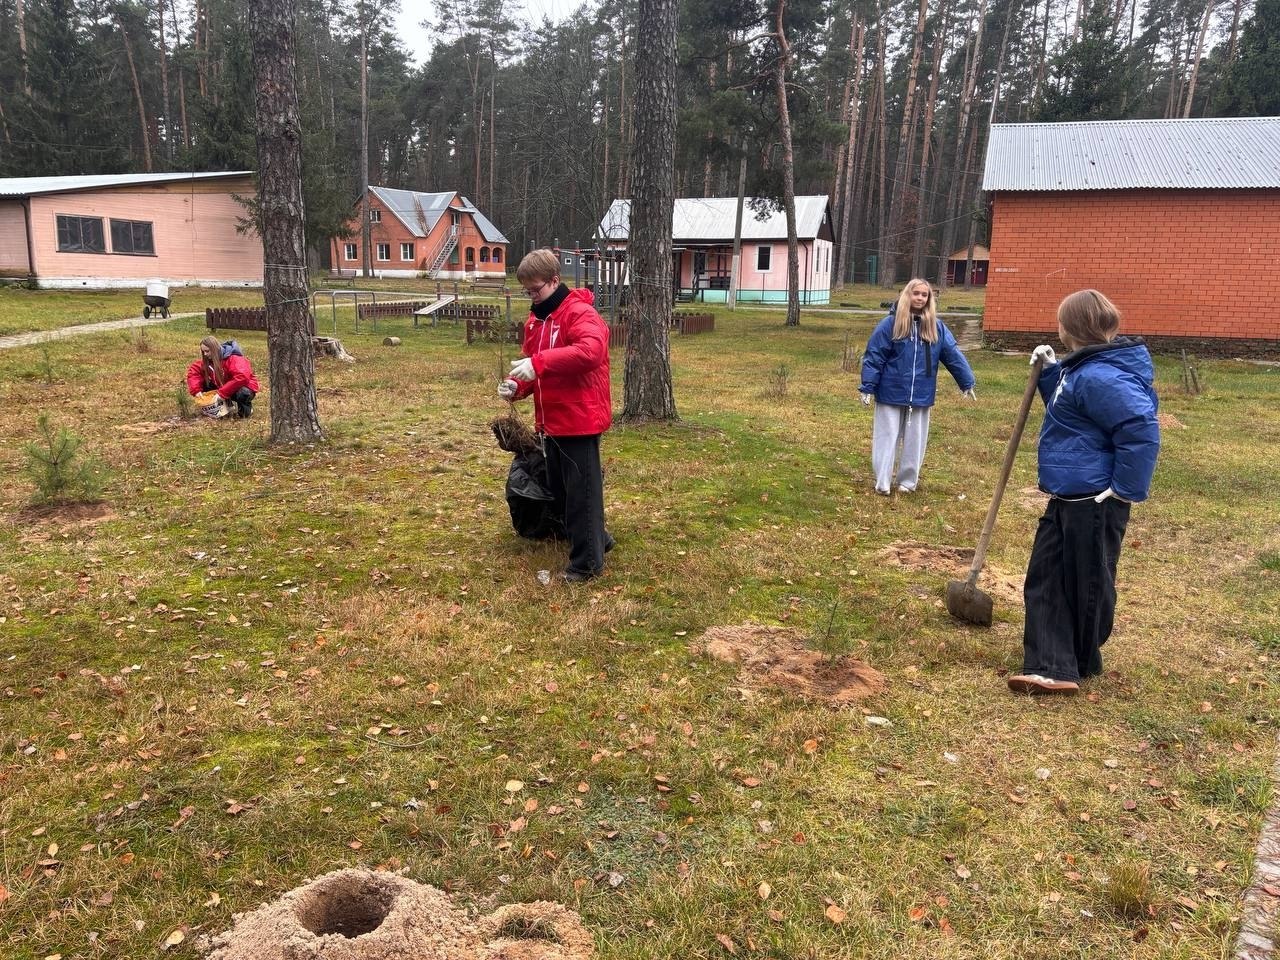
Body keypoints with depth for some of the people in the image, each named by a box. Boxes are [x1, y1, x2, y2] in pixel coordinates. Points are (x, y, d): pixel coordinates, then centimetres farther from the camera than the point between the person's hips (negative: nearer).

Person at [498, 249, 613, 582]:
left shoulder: (580, 313, -14)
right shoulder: (536, 320, 14)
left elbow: (591, 351, -33)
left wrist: (538, 362, -37)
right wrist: (517, 385, -3)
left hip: (579, 418, -9)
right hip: (551, 420, 10)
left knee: (582, 490, -2)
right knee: (559, 487, 19)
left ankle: (587, 560, 9)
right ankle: (595, 539, 36)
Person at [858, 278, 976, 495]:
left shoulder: (936, 327, 3)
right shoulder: (890, 324, -7)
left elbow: (953, 355, 6)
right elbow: (873, 356, -8)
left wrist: (967, 383, 6)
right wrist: (867, 387, -11)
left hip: (921, 396, 3)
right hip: (891, 394, -3)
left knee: (915, 441, 11)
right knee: (886, 438, 3)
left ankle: (908, 481, 23)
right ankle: (882, 482, 10)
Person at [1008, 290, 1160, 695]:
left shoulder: (1100, 376, -23)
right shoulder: (1083, 368, 11)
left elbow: (1142, 432, -29)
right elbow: (1063, 407, 29)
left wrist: (1126, 489, -22)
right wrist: (1051, 371, 15)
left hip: (1094, 503, -11)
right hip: (1068, 499, 11)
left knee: (1086, 585, 7)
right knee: (1045, 580, 8)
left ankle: (1082, 661, 27)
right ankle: (1053, 668, 9)